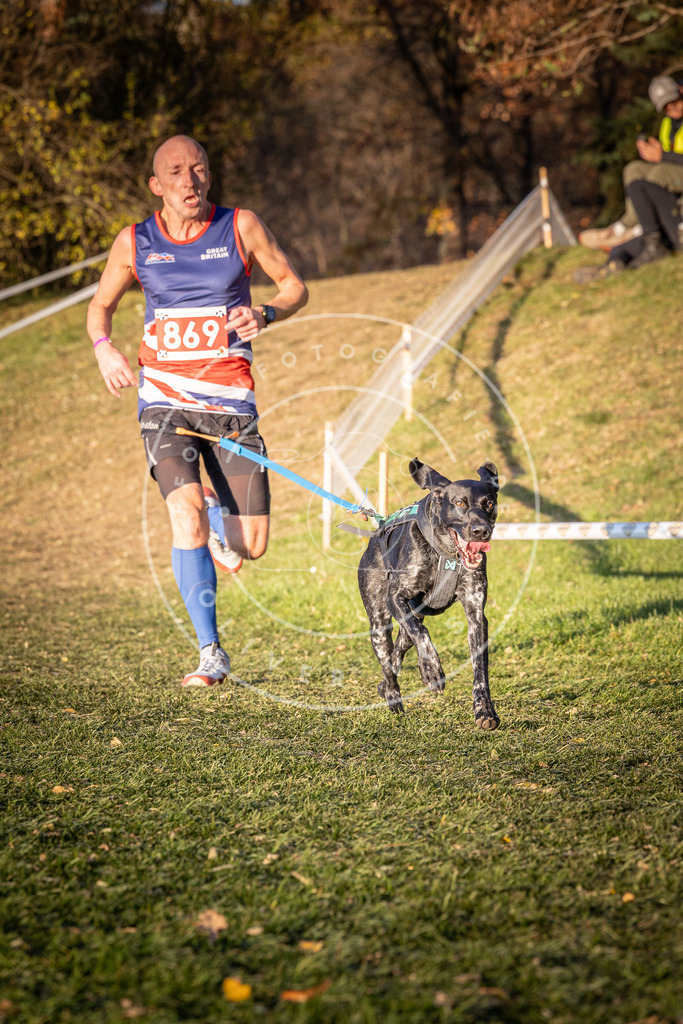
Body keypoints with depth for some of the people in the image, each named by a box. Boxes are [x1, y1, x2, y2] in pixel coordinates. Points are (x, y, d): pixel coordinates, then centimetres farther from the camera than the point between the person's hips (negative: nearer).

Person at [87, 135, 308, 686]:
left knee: (252, 547, -2)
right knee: (187, 519, -23)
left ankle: (216, 513, 37)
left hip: (231, 401, 1)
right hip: (165, 402, 0)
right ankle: (211, 653, -10)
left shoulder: (241, 227, 0)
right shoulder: (135, 242, 3)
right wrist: (104, 347, -4)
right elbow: (101, 304, 17)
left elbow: (295, 287, 9)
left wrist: (264, 314, -12)